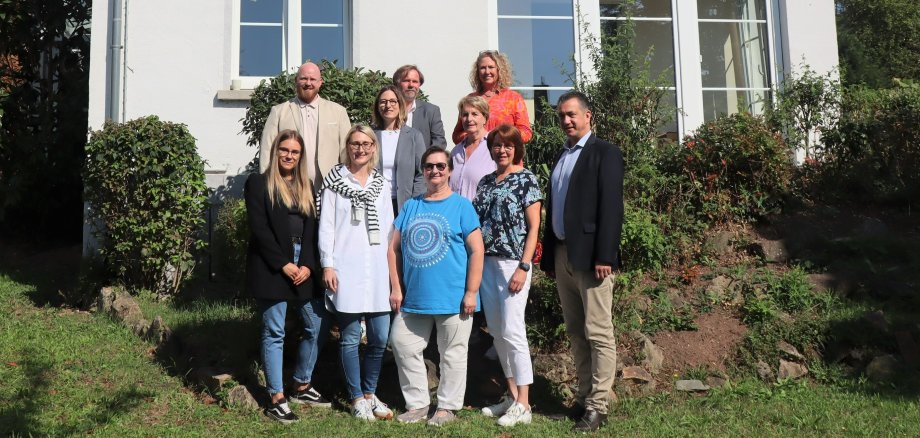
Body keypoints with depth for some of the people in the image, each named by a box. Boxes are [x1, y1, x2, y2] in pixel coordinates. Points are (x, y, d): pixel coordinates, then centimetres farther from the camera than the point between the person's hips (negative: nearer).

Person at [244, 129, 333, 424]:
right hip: (271, 268, -6)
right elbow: (259, 228, -9)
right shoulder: (258, 183, -1)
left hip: (302, 268, 6)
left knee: (317, 325, 7)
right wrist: (283, 264, -14)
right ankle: (277, 400, 3)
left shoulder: (305, 188, 15)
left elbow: (311, 229, 8)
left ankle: (302, 388, 23)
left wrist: (308, 265, -6)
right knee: (274, 333, -2)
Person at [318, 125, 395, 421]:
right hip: (347, 271, -3)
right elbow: (326, 225, 0)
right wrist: (327, 265, -6)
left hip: (377, 270, 4)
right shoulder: (335, 181, 3)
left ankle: (370, 393, 21)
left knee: (380, 338, 3)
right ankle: (357, 398, 14)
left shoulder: (381, 184, 14)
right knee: (351, 338, 1)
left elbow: (389, 227, 15)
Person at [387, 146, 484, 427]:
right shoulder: (410, 206, 9)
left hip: (453, 299, -4)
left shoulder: (461, 206, -3)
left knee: (452, 354, 6)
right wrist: (396, 288, 3)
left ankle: (447, 407, 20)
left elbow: (476, 250, -6)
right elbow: (394, 248, 10)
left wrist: (471, 292, -11)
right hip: (413, 298, 4)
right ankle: (417, 404, 23)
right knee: (403, 347, 9)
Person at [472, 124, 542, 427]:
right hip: (486, 262, 6)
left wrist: (523, 267, -15)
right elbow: (477, 222, 15)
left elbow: (534, 227, -7)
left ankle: (523, 405, -1)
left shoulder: (526, 180, -4)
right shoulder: (486, 181, 13)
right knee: (496, 331, 9)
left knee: (512, 331, -8)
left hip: (513, 263, -6)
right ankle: (512, 395, 20)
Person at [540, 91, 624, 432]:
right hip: (561, 254, 7)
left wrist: (604, 256, -18)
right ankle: (584, 397, 18)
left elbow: (611, 208, -11)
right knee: (576, 333, 11)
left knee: (598, 333, -4)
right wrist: (548, 257, 13)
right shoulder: (560, 156, 18)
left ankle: (597, 406, 0)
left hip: (590, 255, -7)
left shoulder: (605, 153, -3)